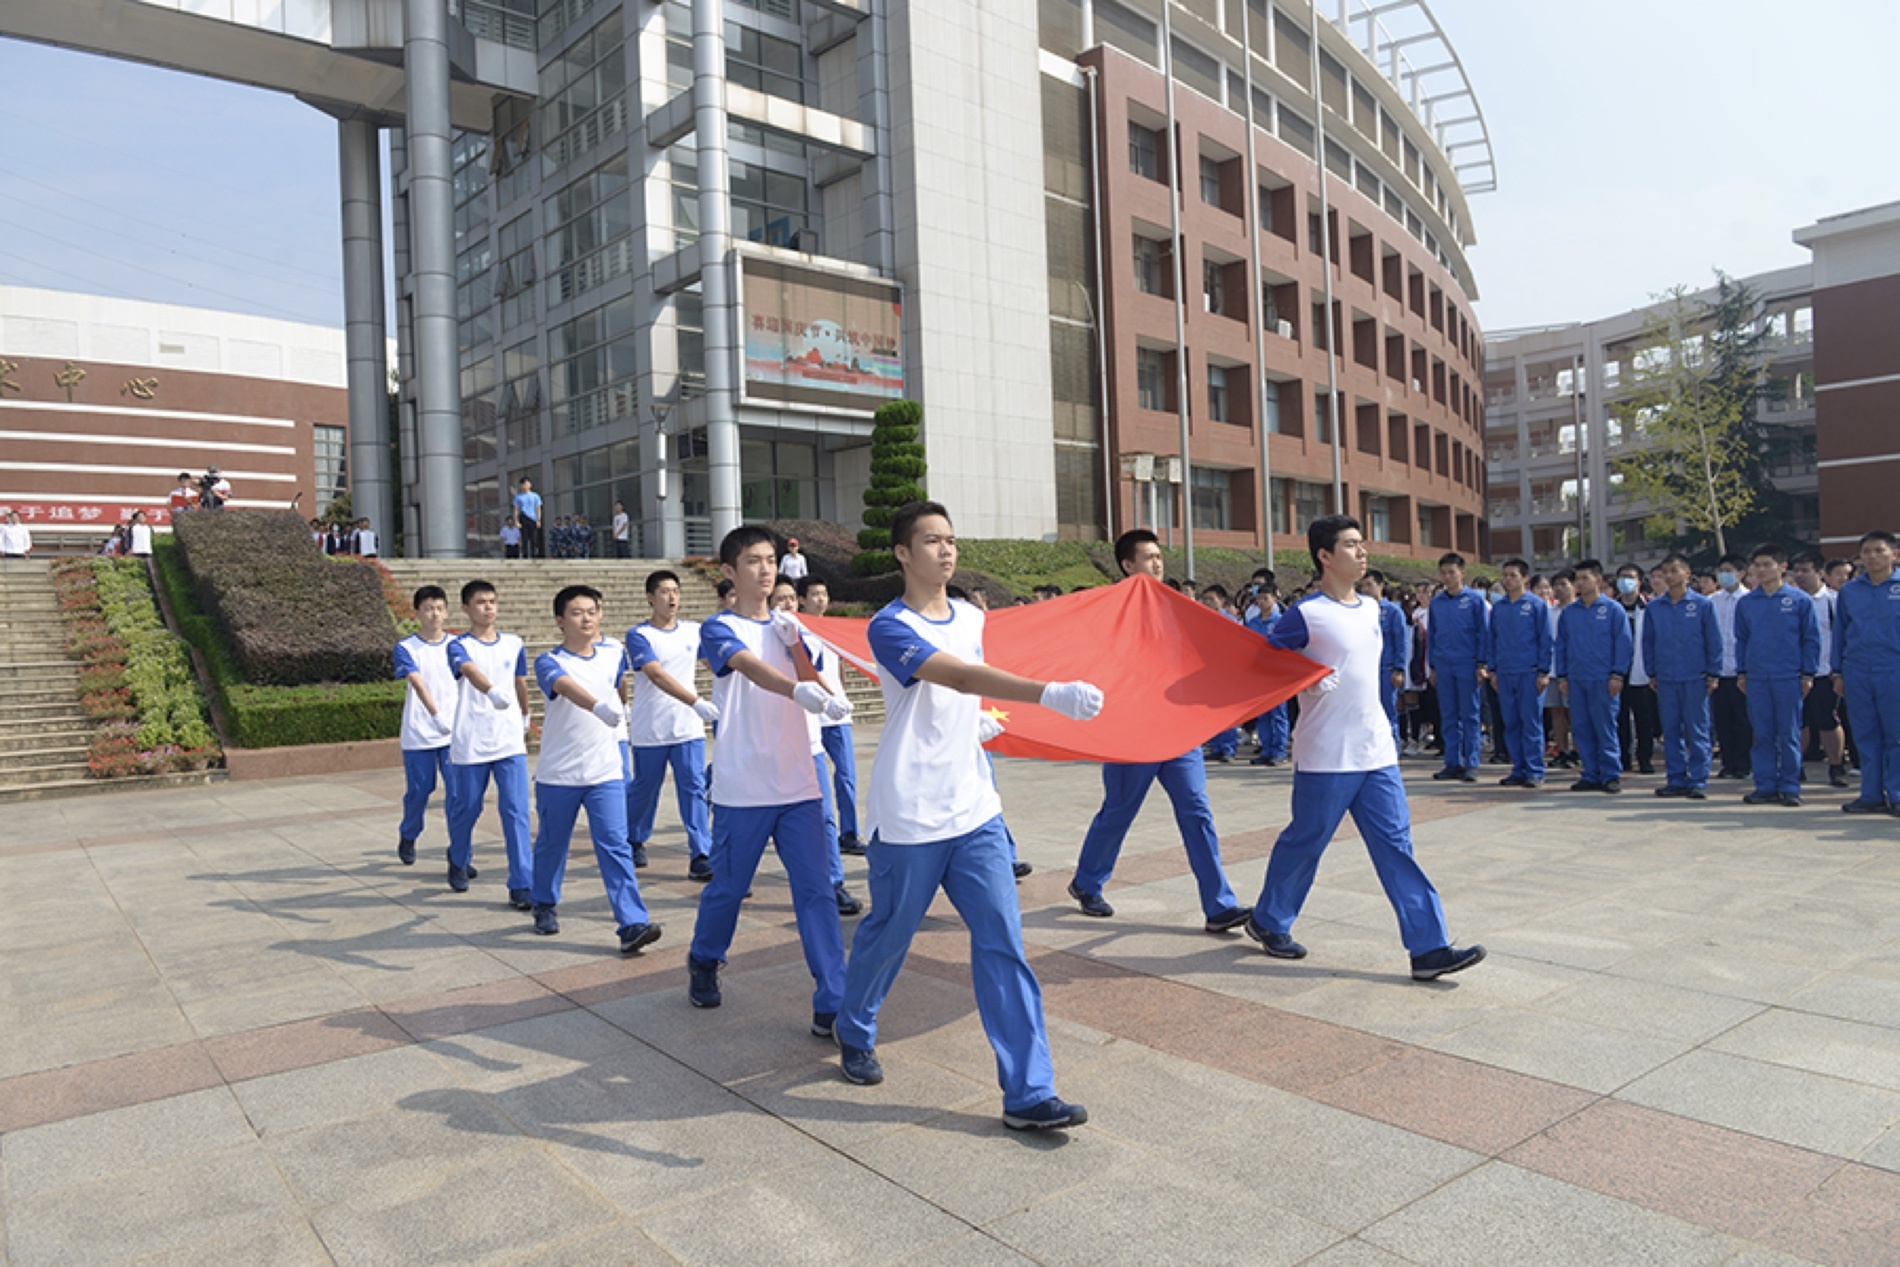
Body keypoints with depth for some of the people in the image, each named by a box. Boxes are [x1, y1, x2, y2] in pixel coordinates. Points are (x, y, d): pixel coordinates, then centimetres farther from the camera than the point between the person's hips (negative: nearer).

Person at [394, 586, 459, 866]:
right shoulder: (406, 648, -5)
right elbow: (418, 683, -19)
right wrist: (436, 715, -33)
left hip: (454, 734, 2)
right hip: (418, 735, -2)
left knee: (457, 791, -4)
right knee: (418, 791, 9)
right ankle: (407, 839, 34)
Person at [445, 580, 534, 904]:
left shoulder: (514, 644, 6)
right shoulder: (459, 646, -7)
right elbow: (471, 672, -30)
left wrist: (524, 716, 35)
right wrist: (493, 692, -50)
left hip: (510, 742, 2)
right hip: (470, 744, -2)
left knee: (516, 811, -6)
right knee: (466, 808, 14)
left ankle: (522, 886, -5)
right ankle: (459, 861, 42)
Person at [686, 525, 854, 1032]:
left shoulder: (789, 625, 12)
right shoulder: (719, 628, -6)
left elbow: (812, 686, 7)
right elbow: (753, 668, -28)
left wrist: (795, 643, -8)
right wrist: (804, 692, -46)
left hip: (799, 785, 4)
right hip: (742, 789, -4)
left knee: (817, 892, -3)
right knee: (728, 888, 12)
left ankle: (832, 1006, -1)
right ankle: (703, 962, 41)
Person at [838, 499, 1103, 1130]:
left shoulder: (972, 617, 9)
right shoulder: (890, 627, -15)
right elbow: (960, 677, -33)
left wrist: (981, 719, 9)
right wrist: (1052, 693, -43)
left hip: (975, 812, 6)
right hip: (911, 818, -5)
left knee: (1003, 943, -1)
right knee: (886, 936, 12)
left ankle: (1028, 1093, 4)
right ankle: (856, 1034, 42)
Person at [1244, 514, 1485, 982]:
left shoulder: (1371, 608, 12)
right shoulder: (1307, 614, -12)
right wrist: (1302, 680, -19)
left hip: (1376, 752, 7)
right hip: (1325, 755, -7)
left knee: (1396, 847, 3)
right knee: (1304, 843, 6)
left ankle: (1429, 948, 4)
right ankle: (1267, 921, 27)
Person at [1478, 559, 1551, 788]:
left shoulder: (1537, 605, 0)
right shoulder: (1498, 607, 11)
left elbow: (1545, 640, -2)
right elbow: (1491, 638, 15)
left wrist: (1543, 672, -6)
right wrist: (1491, 668, 9)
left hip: (1529, 673, -4)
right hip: (1504, 673, 4)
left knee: (1531, 722, -3)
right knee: (1510, 723, 6)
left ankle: (1535, 771, 3)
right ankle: (1519, 770, 13)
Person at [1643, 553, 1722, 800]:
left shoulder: (1703, 604, 0)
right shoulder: (1654, 608, 7)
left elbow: (1714, 641, 1)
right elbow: (1648, 642, 13)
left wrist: (1713, 674, -2)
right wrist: (1652, 673, 8)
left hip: (1695, 678, -3)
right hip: (1666, 680, 3)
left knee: (1697, 731, -1)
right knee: (1671, 731, 6)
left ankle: (1698, 781, 4)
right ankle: (1676, 779, 13)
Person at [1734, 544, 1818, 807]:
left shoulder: (1800, 600, 1)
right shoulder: (1746, 603, 8)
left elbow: (1811, 638, 3)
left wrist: (1808, 673, -1)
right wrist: (1741, 672, 9)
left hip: (1789, 678, -2)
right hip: (1757, 679, 2)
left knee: (1789, 734, 1)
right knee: (1763, 735, 5)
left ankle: (1790, 788, 8)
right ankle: (1765, 787, 10)